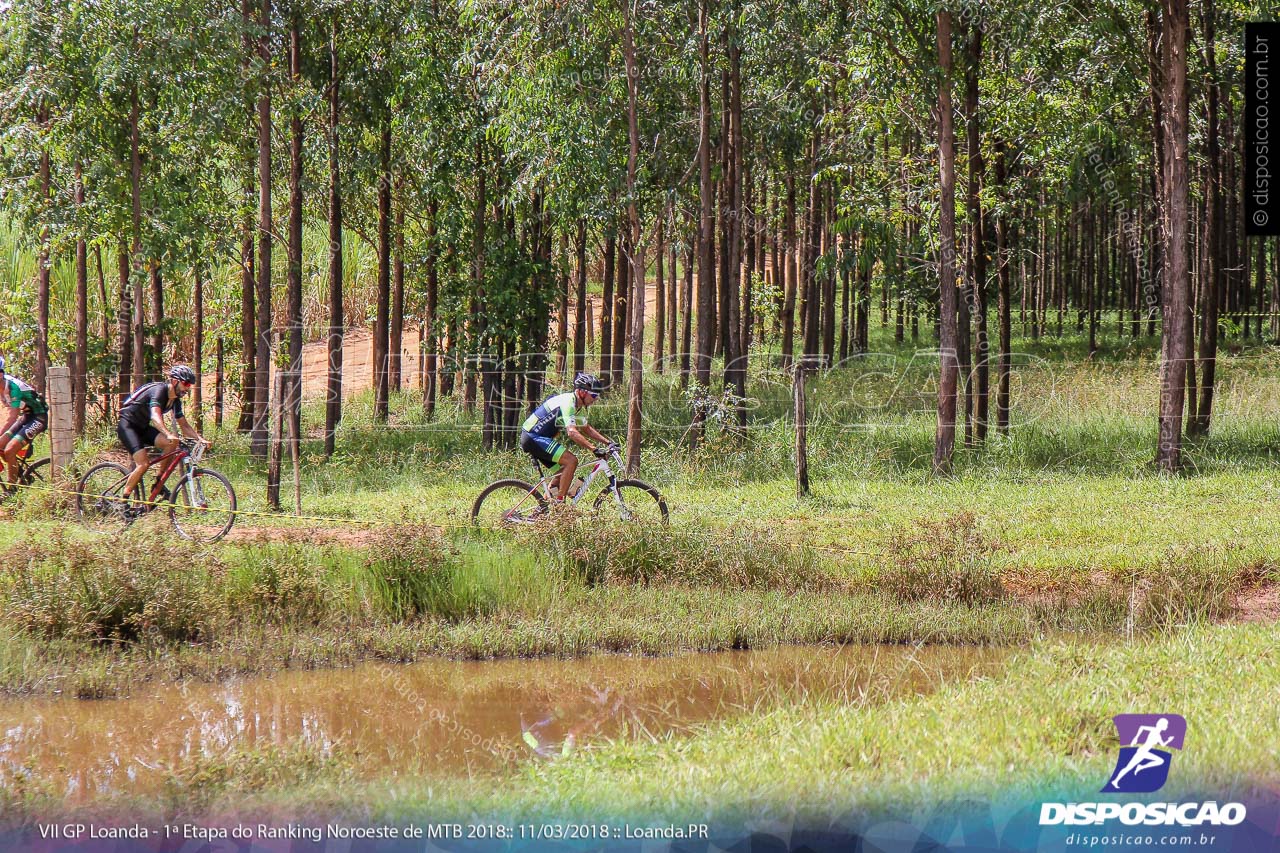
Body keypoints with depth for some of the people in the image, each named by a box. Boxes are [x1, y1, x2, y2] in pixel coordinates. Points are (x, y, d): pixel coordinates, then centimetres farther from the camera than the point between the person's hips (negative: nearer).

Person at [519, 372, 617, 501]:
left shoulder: (579, 405, 10)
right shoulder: (568, 403, -22)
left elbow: (586, 429, 22)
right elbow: (572, 432, -33)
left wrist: (607, 442, 11)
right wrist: (595, 449, -39)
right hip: (533, 437, -10)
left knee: (565, 466, 13)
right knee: (571, 461, -18)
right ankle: (559, 503, -16)